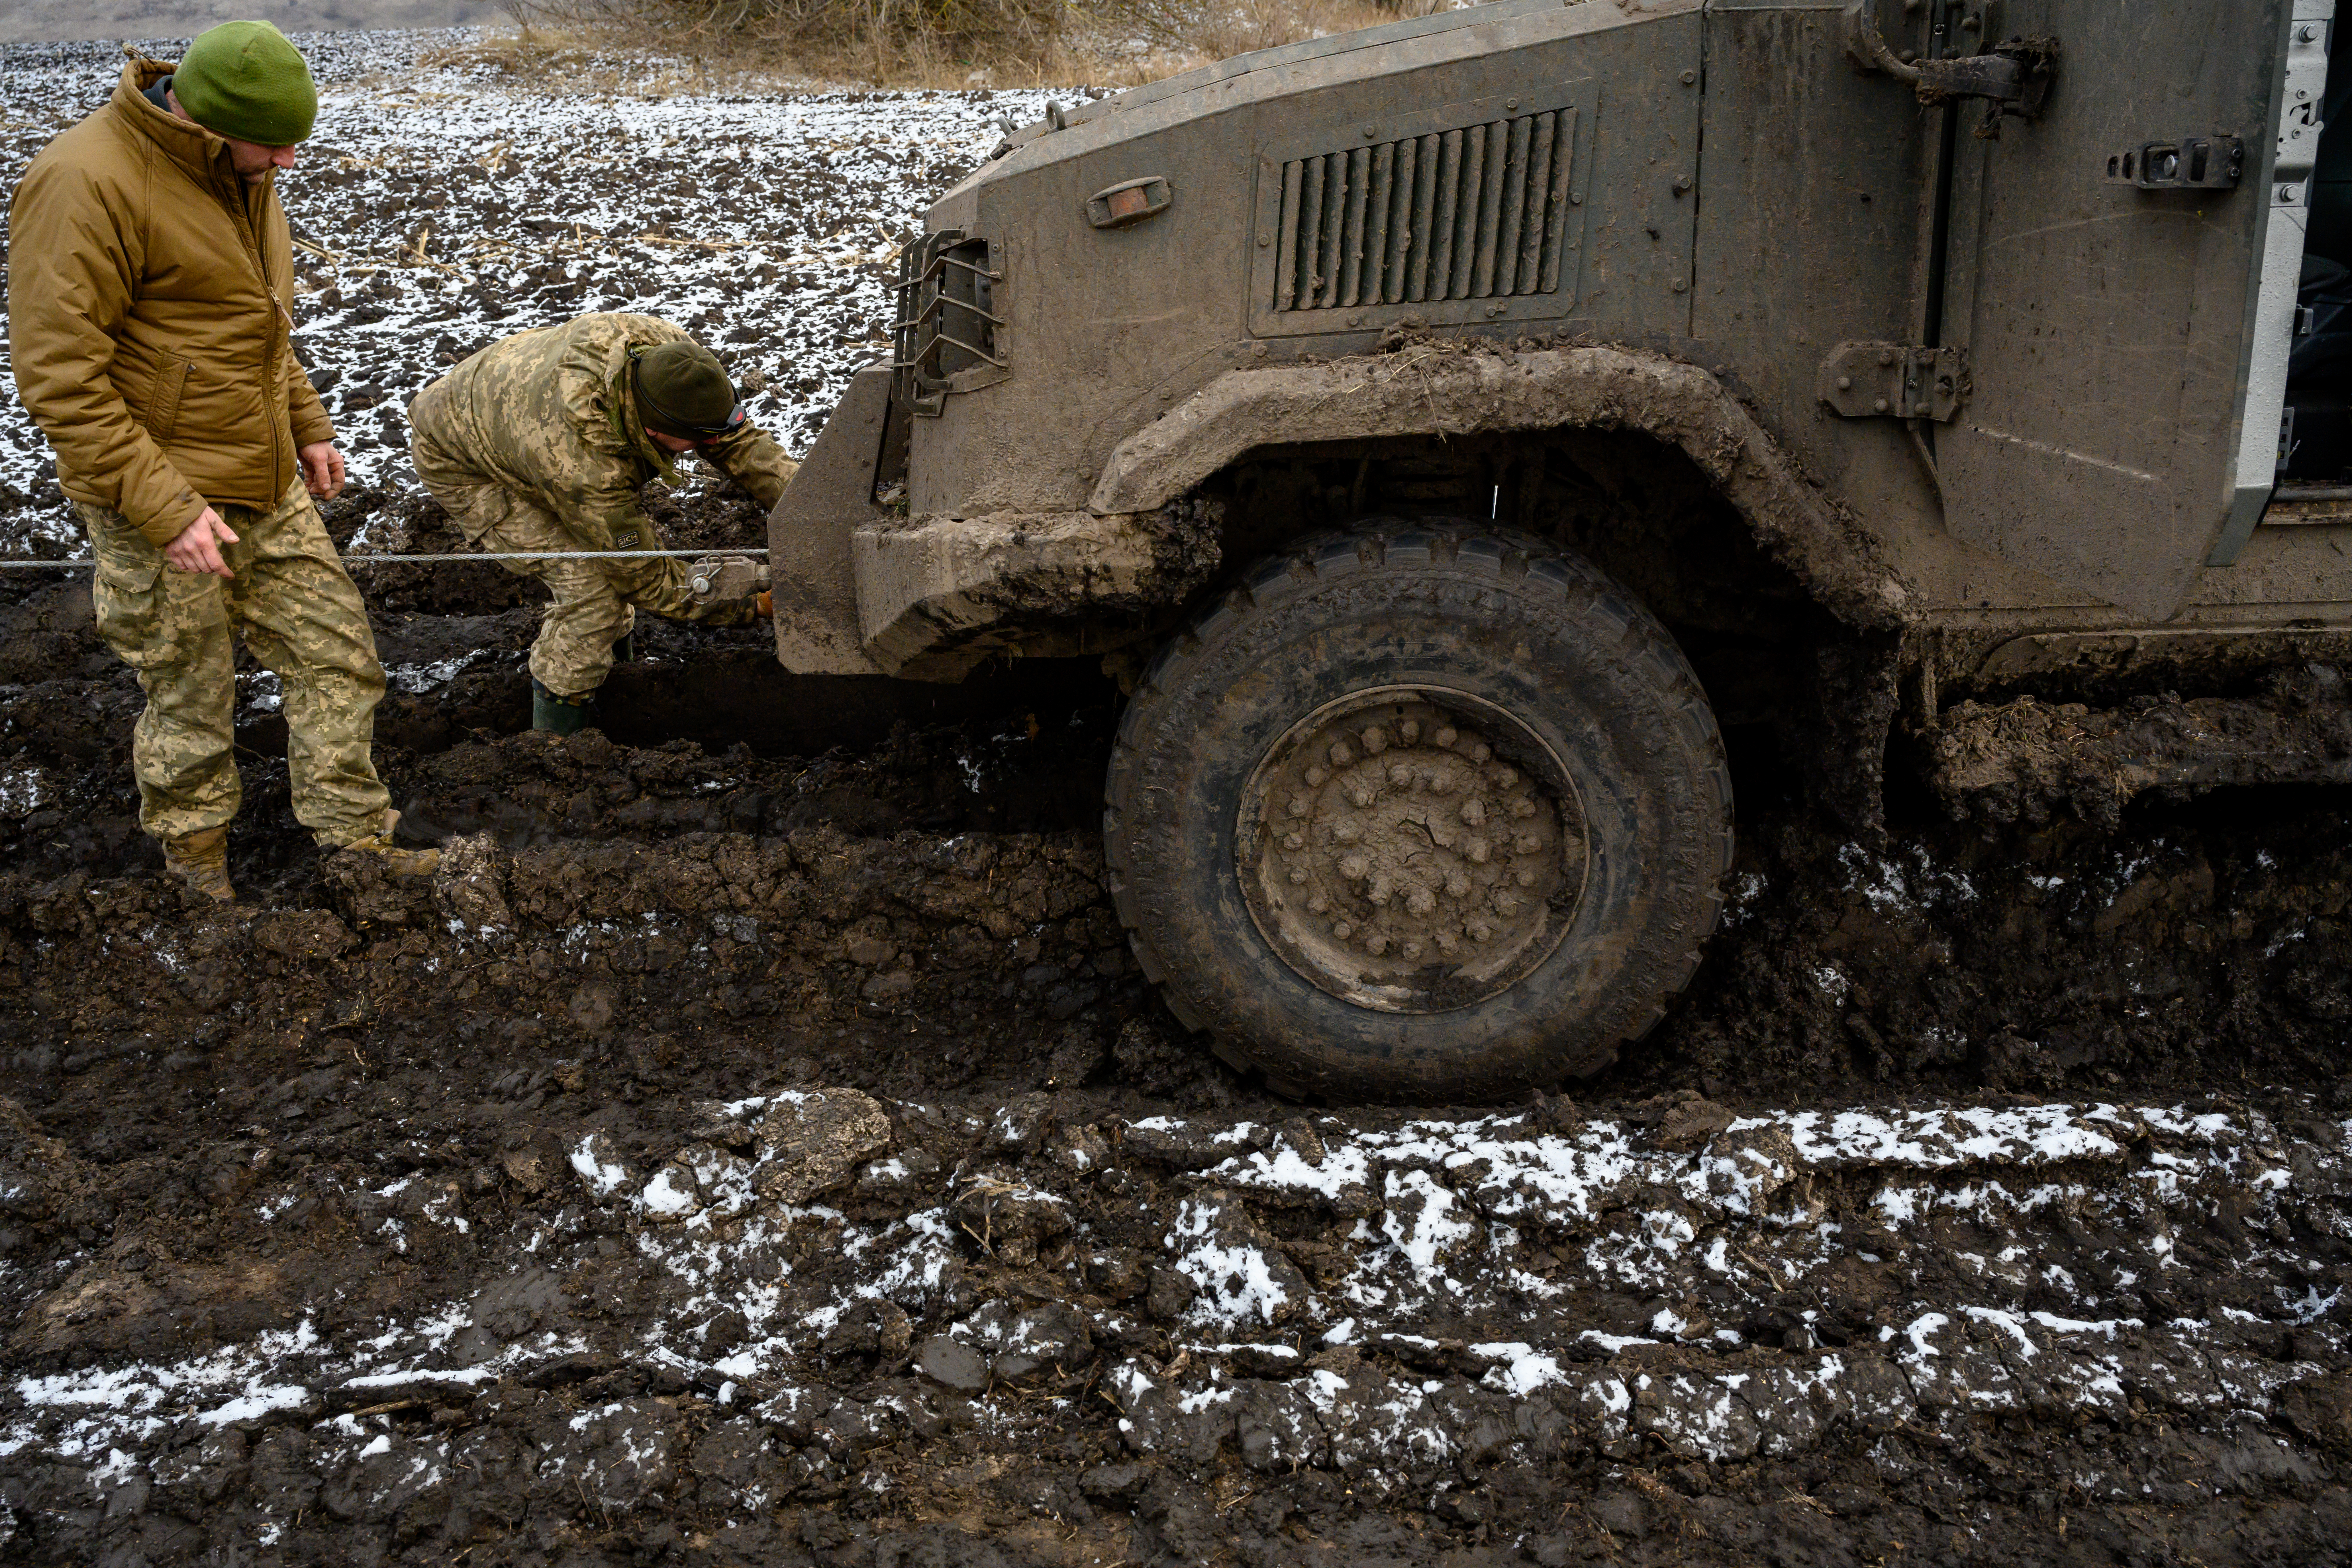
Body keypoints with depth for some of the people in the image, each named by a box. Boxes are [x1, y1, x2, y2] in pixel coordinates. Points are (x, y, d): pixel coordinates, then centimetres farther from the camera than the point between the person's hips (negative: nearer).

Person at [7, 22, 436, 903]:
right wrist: (165, 509, -26)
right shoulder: (88, 185, -22)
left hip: (263, 485, 8)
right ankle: (194, 852, 29)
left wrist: (306, 425, 18)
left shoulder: (235, 170, 5)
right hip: (157, 501, -8)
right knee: (191, 699, 7)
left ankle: (352, 834, 24)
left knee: (336, 650, 11)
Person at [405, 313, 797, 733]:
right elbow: (647, 578, -30)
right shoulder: (585, 471, -44)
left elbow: (735, 437, -15)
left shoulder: (664, 348, -29)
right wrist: (751, 606, -30)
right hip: (459, 463, -8)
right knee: (592, 589, -18)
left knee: (625, 547, 3)